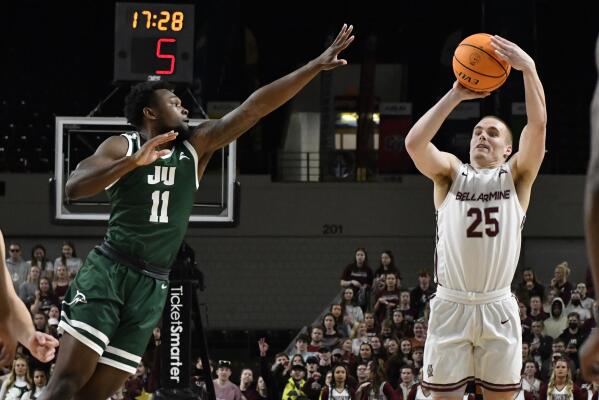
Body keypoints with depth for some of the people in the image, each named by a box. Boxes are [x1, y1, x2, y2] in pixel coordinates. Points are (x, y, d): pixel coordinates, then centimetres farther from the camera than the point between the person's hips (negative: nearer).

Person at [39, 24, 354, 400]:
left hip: (153, 285, 4)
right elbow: (74, 187, -16)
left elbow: (254, 108, 4)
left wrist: (316, 66, -2)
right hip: (109, 271, -4)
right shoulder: (123, 146, -1)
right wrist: (134, 161, -27)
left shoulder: (197, 146, 10)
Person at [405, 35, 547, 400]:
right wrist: (456, 95, -11)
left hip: (498, 307, 0)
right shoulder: (451, 173, 11)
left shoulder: (516, 177, 9)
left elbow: (538, 125, -7)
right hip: (451, 305, 0)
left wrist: (528, 68, -16)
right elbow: (414, 142, -9)